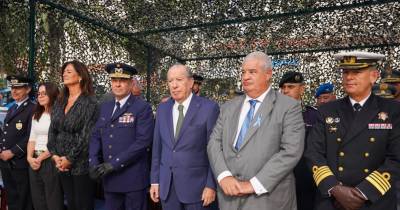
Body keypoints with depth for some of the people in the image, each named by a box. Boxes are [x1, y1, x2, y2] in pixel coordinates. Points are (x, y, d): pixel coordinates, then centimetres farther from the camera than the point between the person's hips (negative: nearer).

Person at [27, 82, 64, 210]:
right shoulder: (36, 115, 15)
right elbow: (32, 138, 13)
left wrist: (40, 159, -10)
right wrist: (30, 157, -3)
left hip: (51, 161, -7)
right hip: (34, 161, 7)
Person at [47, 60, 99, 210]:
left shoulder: (90, 103, -9)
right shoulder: (59, 103, 12)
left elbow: (87, 135, -15)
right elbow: (52, 131, 10)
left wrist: (70, 159, -14)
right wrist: (54, 155, -3)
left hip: (81, 164, -6)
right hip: (62, 164, 6)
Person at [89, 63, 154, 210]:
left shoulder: (142, 107, -8)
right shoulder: (105, 107, 12)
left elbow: (143, 141, -17)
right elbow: (96, 136, 12)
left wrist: (114, 164, -17)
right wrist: (94, 162, -5)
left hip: (133, 178, -5)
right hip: (109, 178, 5)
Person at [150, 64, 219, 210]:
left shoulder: (208, 108, -9)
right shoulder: (162, 109, 5)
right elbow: (157, 147, 8)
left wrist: (211, 185, -10)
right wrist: (155, 180, 7)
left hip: (196, 184, -4)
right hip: (167, 185, 4)